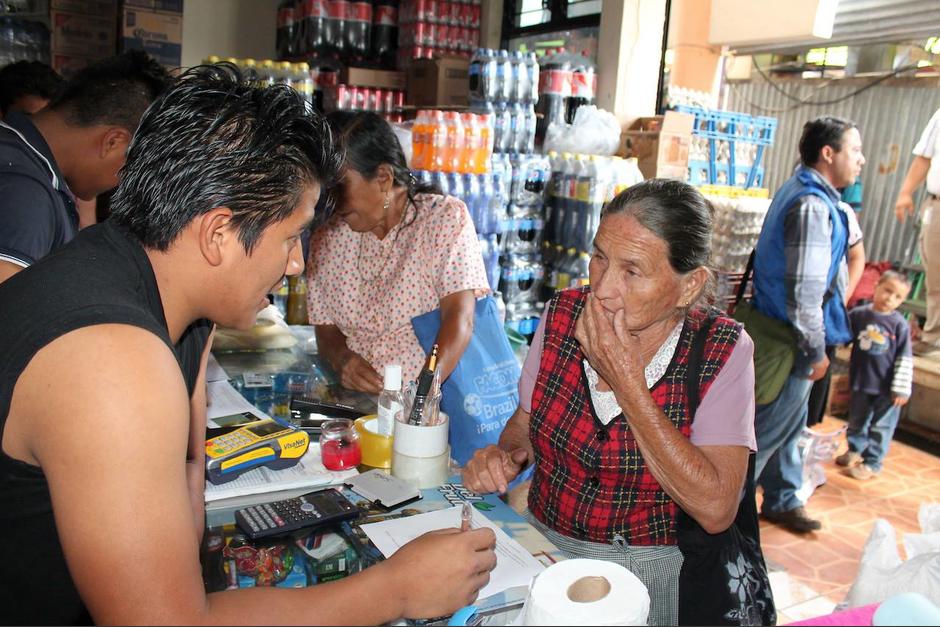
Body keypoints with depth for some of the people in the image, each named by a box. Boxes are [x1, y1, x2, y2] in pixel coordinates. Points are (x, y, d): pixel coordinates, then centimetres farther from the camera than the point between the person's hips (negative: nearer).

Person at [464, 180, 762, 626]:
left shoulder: (723, 351, -15)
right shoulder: (562, 314, -6)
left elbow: (715, 510, -22)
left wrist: (627, 382, -25)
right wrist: (505, 454, -14)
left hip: (651, 572, -2)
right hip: (543, 547, 3)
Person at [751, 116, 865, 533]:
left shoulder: (801, 192, 12)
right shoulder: (814, 205, -21)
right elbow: (806, 287, -25)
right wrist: (816, 349, -17)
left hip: (783, 334, 10)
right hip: (792, 340, -10)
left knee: (788, 423, 21)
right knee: (771, 427, 1)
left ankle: (782, 500, 36)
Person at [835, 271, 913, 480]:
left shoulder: (899, 324, -11)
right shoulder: (858, 315, -5)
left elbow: (905, 359, -9)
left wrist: (901, 389, -10)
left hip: (886, 387, -3)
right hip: (861, 382, 3)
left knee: (881, 426, 7)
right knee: (857, 420, 20)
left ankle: (872, 463, 20)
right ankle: (855, 450, 41)